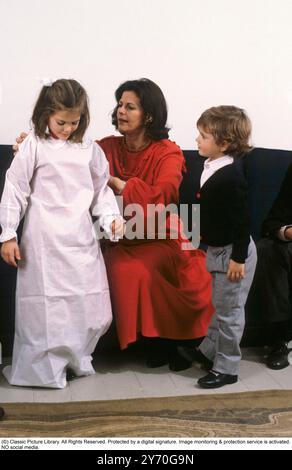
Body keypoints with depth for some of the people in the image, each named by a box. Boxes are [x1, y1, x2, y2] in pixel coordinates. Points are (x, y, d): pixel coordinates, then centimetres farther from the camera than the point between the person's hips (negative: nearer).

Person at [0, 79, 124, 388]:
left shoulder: (88, 149, 9)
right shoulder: (33, 147, -3)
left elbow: (101, 189, 15)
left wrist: (111, 218, -2)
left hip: (81, 238, 5)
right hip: (45, 238, -4)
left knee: (88, 302, 9)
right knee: (46, 303, -1)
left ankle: (75, 357, 29)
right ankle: (42, 368, 14)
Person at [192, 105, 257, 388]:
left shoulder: (231, 177, -25)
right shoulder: (212, 167, 3)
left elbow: (241, 220, -24)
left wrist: (238, 258, -21)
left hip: (232, 252, -9)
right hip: (217, 249, 9)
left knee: (229, 310, 3)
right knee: (219, 305, 22)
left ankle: (226, 368, 16)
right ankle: (208, 351, 38)